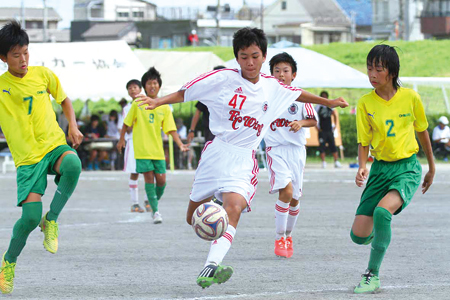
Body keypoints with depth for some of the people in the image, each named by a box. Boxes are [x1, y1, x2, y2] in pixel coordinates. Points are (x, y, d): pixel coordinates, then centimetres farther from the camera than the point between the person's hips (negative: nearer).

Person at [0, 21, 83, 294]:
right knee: (30, 216, -17)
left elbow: (64, 100, 20)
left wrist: (73, 127, 6)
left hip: (55, 146, 2)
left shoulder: (43, 75, 5)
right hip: (28, 158, -2)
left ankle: (52, 220, -14)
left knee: (73, 164, -36)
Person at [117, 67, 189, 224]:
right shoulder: (138, 104, -2)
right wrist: (121, 139, 12)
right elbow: (127, 123, 9)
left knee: (161, 180, -1)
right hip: (142, 150, -2)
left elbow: (170, 129, 1)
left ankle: (155, 203, 26)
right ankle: (155, 211, -3)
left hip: (158, 150, 3)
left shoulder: (165, 108, 3)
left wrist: (180, 144, -11)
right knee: (149, 177, -9)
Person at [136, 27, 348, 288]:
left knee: (234, 208, -26)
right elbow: (184, 93, 0)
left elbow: (297, 94, 29)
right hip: (216, 152, 0)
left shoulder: (273, 88, 9)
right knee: (194, 218, 4)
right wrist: (158, 102, -15)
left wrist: (328, 102, 36)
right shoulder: (223, 79, -3)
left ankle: (211, 267, -37)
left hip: (244, 160, 0)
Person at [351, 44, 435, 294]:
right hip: (380, 168, 2)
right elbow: (363, 142, 0)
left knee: (382, 210, -32)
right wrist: (362, 168, -21)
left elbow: (422, 132, 10)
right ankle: (381, 235, 34)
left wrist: (431, 168, 19)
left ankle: (373, 275, -18)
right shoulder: (365, 103, -4)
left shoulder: (410, 98, -5)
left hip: (408, 168, -2)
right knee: (359, 235, -6)